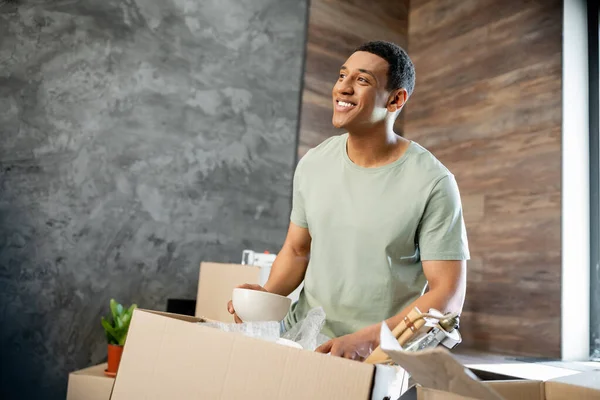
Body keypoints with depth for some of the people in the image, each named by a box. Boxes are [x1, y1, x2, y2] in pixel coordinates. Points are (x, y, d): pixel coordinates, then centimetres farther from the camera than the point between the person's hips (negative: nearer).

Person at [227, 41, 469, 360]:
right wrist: (268, 294, -7)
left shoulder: (433, 183, -12)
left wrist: (366, 339, -23)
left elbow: (448, 294, -12)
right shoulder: (313, 163, 3)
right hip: (301, 333, 4)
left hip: (380, 353, -3)